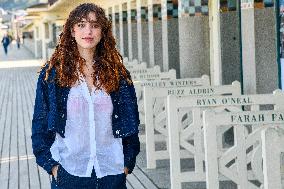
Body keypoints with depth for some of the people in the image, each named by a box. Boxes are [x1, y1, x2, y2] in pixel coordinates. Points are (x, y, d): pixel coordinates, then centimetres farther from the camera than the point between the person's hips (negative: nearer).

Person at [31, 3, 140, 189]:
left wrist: (127, 162, 4)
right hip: (68, 173, -1)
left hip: (112, 172, 2)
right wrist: (51, 164, -4)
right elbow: (40, 124, 2)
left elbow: (130, 123, 10)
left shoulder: (118, 74, 5)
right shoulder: (52, 73, 0)